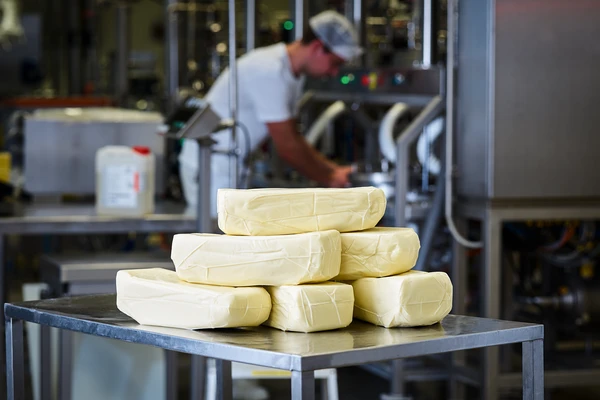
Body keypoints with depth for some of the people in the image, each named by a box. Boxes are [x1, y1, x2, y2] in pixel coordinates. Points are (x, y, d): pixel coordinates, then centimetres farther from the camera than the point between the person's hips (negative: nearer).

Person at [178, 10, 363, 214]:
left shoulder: (294, 73, 7)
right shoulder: (269, 72, -24)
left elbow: (293, 138, 13)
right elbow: (287, 147, -22)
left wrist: (335, 170, 5)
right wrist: (329, 178, -11)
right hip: (212, 170, -10)